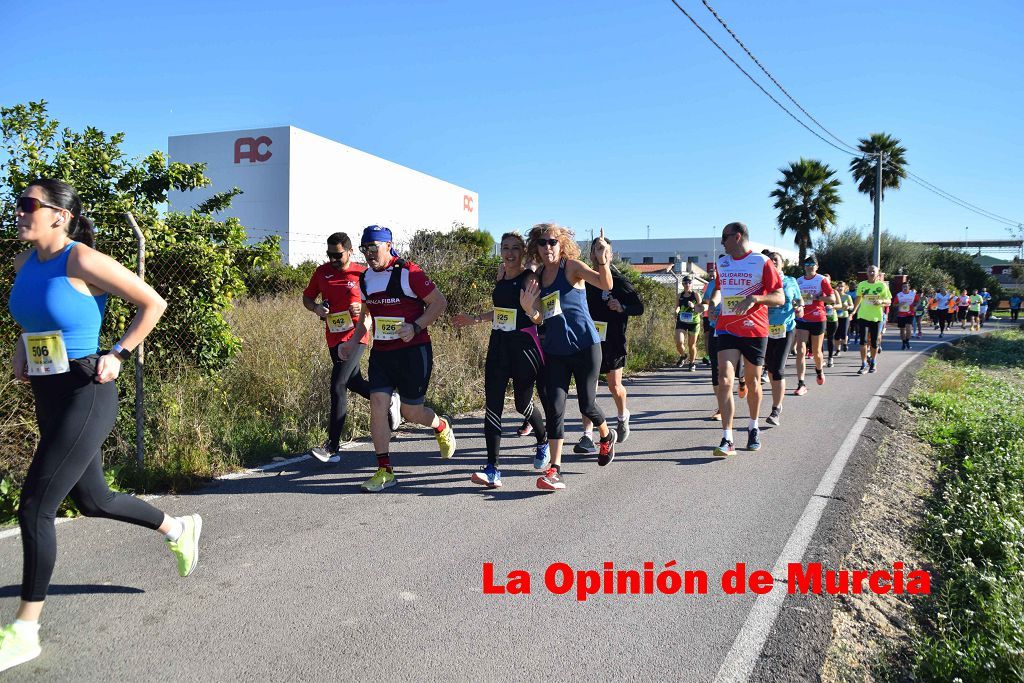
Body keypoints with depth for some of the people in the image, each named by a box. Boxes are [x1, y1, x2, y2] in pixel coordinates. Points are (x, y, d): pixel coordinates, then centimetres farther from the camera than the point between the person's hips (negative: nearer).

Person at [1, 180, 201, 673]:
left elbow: (153, 303, -12)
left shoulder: (83, 261, -16)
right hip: (48, 397, 9)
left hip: (85, 397, -9)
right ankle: (178, 529, 42)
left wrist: (119, 355, -14)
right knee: (93, 500, 18)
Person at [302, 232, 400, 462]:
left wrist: (364, 308, -16)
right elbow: (307, 297, 16)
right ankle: (388, 402, 48)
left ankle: (332, 447, -11)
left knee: (337, 386, -15)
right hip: (333, 337, 6)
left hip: (354, 336, -6)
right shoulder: (322, 272, 7)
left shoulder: (362, 274, -4)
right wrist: (315, 307, -5)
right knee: (353, 383, 20)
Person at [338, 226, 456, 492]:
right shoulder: (365, 278, 8)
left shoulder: (408, 273, -12)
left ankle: (442, 426, 37)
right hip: (380, 353, 6)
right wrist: (353, 341, 10)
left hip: (413, 351, -5)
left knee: (411, 412, 2)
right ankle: (385, 471, 3)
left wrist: (416, 327, -20)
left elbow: (439, 302, -9)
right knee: (377, 405, -6)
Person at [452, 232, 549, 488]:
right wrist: (474, 319, 26)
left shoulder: (530, 277, -8)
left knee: (523, 403, 11)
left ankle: (543, 442, 42)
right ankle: (492, 469, -5)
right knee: (492, 405, -5)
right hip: (499, 344, 6)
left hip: (524, 345, -5)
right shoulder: (501, 276, 10)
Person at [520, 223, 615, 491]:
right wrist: (528, 306, -15)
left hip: (585, 346, -4)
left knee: (586, 404, 4)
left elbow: (606, 284, -22)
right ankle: (555, 470, -1)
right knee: (554, 407, -5)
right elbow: (538, 318, 6)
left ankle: (607, 437, 37)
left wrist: (602, 260, -40)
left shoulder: (572, 267, -7)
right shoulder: (537, 278, 7)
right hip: (555, 350, 4)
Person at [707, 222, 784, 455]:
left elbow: (780, 298, -8)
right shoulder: (722, 263, 10)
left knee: (753, 382, 10)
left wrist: (754, 298, -24)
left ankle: (753, 428, 34)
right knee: (725, 381, -12)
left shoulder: (762, 262, -6)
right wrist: (713, 301, 7)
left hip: (755, 331, -3)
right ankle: (727, 440, -14)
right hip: (727, 329, 3)